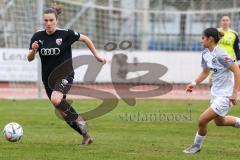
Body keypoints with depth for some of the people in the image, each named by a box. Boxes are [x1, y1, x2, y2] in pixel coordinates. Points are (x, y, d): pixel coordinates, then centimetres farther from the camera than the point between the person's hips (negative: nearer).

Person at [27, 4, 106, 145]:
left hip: (65, 75, -5)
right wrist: (33, 50, -23)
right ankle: (86, 135, 23)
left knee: (56, 99, -32)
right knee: (63, 112, 8)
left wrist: (96, 55, 4)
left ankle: (78, 119, -10)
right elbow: (30, 59, -2)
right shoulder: (38, 37, -3)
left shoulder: (65, 34, -12)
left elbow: (86, 39, 1)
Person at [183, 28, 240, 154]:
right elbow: (205, 72, 17)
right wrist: (194, 83, 1)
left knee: (202, 120, -10)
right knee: (219, 122, 26)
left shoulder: (221, 55, -23)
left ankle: (197, 145, 12)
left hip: (226, 95, -9)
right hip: (215, 92, 9)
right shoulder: (205, 54, 3)